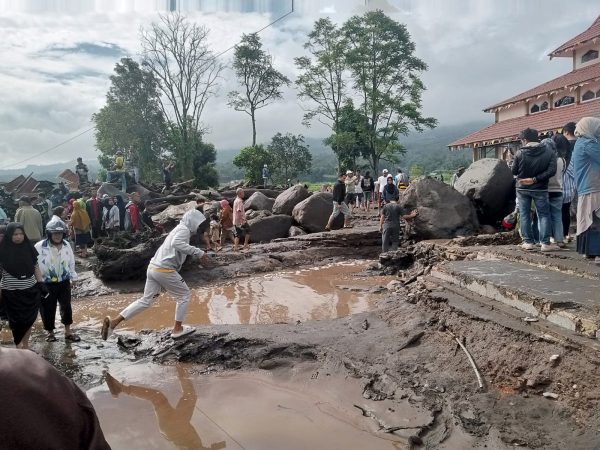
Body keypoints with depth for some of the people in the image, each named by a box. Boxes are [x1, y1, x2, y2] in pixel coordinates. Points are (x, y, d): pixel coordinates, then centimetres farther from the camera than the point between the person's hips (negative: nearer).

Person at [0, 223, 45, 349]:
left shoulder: (28, 247, -1)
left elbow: (35, 267, 7)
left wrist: (41, 284, 3)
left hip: (30, 290, 3)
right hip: (12, 292, -3)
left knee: (29, 320, 11)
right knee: (16, 321, 6)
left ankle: (25, 346, 29)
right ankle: (18, 346, 25)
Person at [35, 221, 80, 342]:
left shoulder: (66, 245, 1)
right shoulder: (39, 247, -14)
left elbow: (71, 262, 10)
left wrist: (72, 278, 13)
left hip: (64, 282, 4)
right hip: (46, 283, -3)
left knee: (66, 306, 9)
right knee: (48, 308, 8)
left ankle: (68, 331, 23)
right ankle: (50, 332, 28)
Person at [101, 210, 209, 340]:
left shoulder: (179, 229, 21)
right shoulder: (184, 229, -9)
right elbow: (176, 244, -30)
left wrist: (197, 254, 20)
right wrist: (198, 252, -29)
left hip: (153, 267, 9)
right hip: (164, 270, -9)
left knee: (146, 300, 13)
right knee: (184, 294, 8)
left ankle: (113, 322, 8)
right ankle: (177, 329, 16)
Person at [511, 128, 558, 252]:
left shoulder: (520, 153, -11)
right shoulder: (549, 152, -5)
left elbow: (514, 172, -4)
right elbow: (552, 170, -12)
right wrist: (535, 179, -12)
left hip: (522, 189, 0)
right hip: (540, 189, 1)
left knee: (524, 215, 8)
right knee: (544, 215, 7)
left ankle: (528, 242, 9)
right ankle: (545, 243, 2)